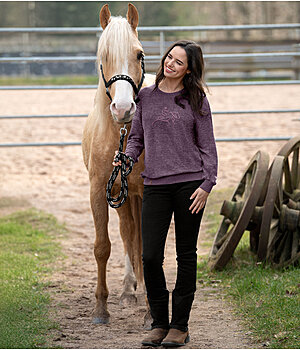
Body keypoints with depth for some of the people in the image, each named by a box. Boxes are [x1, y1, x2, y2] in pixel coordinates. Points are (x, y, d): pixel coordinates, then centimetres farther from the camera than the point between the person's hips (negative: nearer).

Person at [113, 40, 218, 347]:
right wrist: (127, 158, -4)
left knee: (186, 255, 5)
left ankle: (180, 325, 13)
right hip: (155, 185, 2)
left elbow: (207, 146, 2)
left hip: (190, 183, -2)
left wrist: (207, 184, -8)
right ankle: (159, 322, 11)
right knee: (150, 256, -5)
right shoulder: (145, 97, 10)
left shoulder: (196, 100, 3)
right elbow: (137, 137, 17)